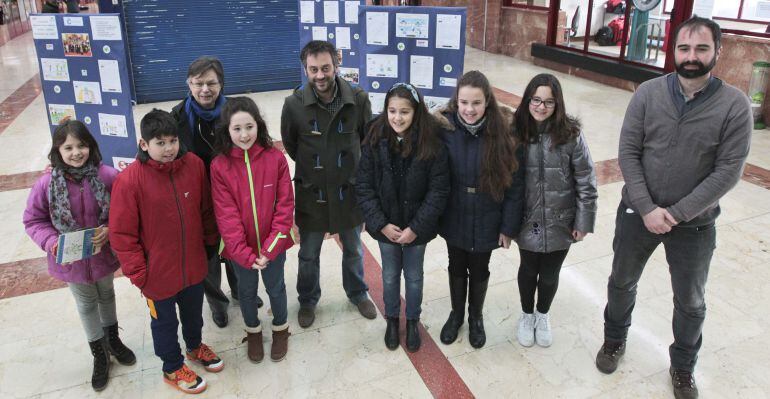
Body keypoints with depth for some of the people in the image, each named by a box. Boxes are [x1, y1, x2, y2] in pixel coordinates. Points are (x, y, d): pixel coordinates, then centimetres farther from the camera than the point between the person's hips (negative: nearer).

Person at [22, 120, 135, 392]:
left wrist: (110, 230, -23)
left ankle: (112, 338, 51)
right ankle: (99, 354, 39)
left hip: (103, 253, 0)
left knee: (107, 295, 25)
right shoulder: (47, 183, -19)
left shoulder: (106, 175, -20)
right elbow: (33, 220, -6)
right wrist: (51, 241, -22)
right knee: (86, 304, 19)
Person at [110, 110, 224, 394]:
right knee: (165, 322, 20)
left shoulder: (194, 165, -11)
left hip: (194, 266, 4)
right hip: (158, 274, -4)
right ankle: (173, 368, 45)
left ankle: (195, 346, 56)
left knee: (194, 313, 27)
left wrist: (211, 241, 9)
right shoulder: (129, 180, -22)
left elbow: (206, 209, 2)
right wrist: (139, 273, -13)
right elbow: (122, 234, -15)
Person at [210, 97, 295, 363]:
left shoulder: (275, 158, -13)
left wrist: (270, 248, -16)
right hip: (240, 248, 0)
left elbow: (285, 205, -12)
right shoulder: (219, 166, -14)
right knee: (247, 290, 21)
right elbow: (226, 214, -15)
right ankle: (253, 331, 48)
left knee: (275, 288, 20)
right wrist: (244, 253, -20)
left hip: (273, 245, 0)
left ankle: (281, 328, 47)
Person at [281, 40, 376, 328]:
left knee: (353, 250, 21)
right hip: (311, 194, 0)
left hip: (349, 191, 1)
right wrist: (312, 169, 6)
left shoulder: (358, 99, -15)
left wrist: (351, 168, 5)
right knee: (308, 255, 16)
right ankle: (308, 301, 42)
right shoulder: (294, 104, -16)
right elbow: (289, 145, 1)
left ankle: (357, 293, 47)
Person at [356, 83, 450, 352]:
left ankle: (413, 321, 42)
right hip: (385, 227, 1)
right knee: (390, 276, 20)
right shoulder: (374, 142, -13)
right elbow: (364, 187, -9)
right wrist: (382, 224, -16)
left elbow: (438, 192, -14)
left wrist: (415, 228, -18)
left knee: (414, 276, 19)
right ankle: (392, 320, 44)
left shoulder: (432, 146, -17)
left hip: (416, 229, -1)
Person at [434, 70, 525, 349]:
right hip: (454, 218, 1)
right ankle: (456, 313, 46)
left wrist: (509, 226, -9)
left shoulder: (504, 131, -18)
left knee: (479, 270, 19)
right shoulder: (444, 127, -15)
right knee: (456, 267, 21)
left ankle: (476, 317, 46)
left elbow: (515, 183, -12)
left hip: (486, 221, -1)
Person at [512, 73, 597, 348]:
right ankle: (527, 315, 45)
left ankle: (543, 315, 45)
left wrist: (583, 222, -6)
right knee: (528, 270, 18)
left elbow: (586, 182, -8)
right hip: (527, 221, 1)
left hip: (560, 222, 0)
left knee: (550, 274, 15)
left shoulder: (570, 135, -13)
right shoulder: (517, 131, -9)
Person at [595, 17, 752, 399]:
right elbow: (628, 153, -10)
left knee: (690, 302, 16)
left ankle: (683, 367, 42)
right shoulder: (648, 93, -10)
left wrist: (677, 214, -18)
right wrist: (646, 208, -16)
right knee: (622, 282, 19)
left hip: (695, 224, -1)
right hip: (638, 213, 1)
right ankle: (614, 339, 47)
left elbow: (728, 171, -15)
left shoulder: (734, 105, -14)